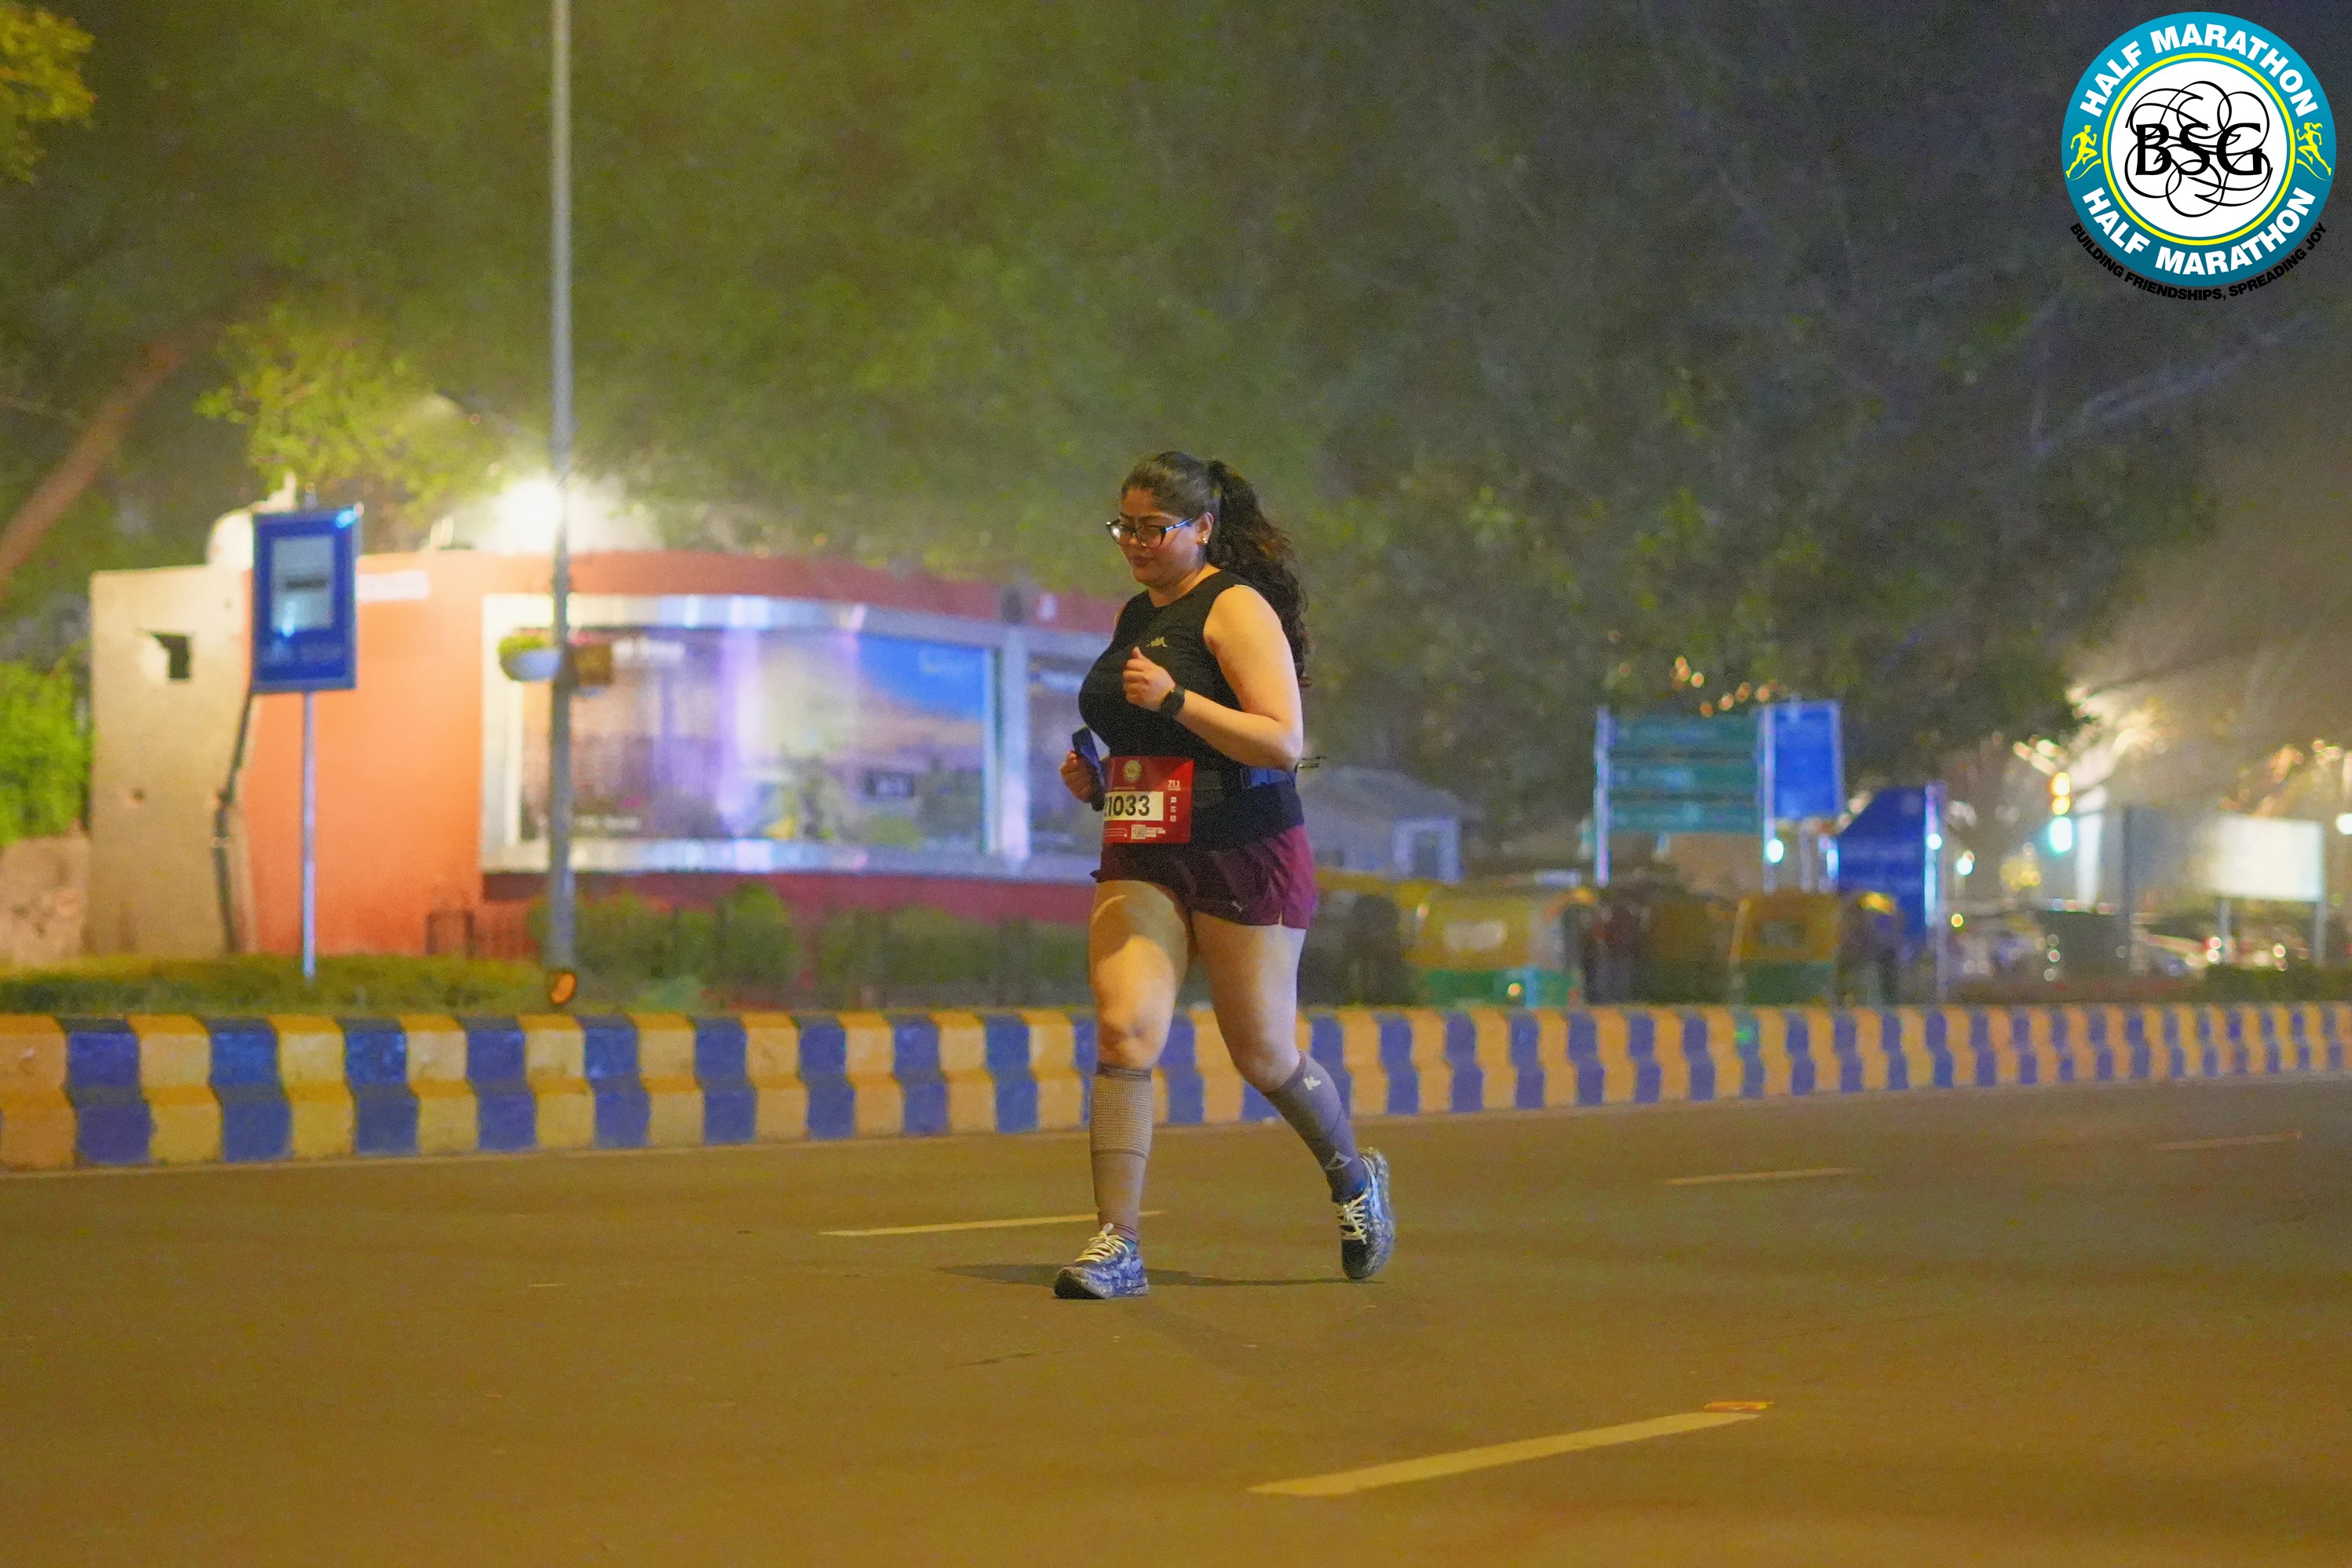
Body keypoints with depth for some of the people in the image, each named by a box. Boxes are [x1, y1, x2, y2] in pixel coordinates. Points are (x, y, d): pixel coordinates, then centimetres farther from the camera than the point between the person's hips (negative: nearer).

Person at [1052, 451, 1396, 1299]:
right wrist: (1096, 778, 9)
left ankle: (1354, 1178, 34)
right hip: (1140, 862, 6)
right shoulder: (1135, 616, 14)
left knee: (1265, 1055, 5)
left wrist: (1174, 697, -26)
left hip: (1244, 859, -6)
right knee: (1123, 1031, -13)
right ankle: (1116, 1244, -14)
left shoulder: (1236, 609, -9)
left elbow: (1284, 742, -19)